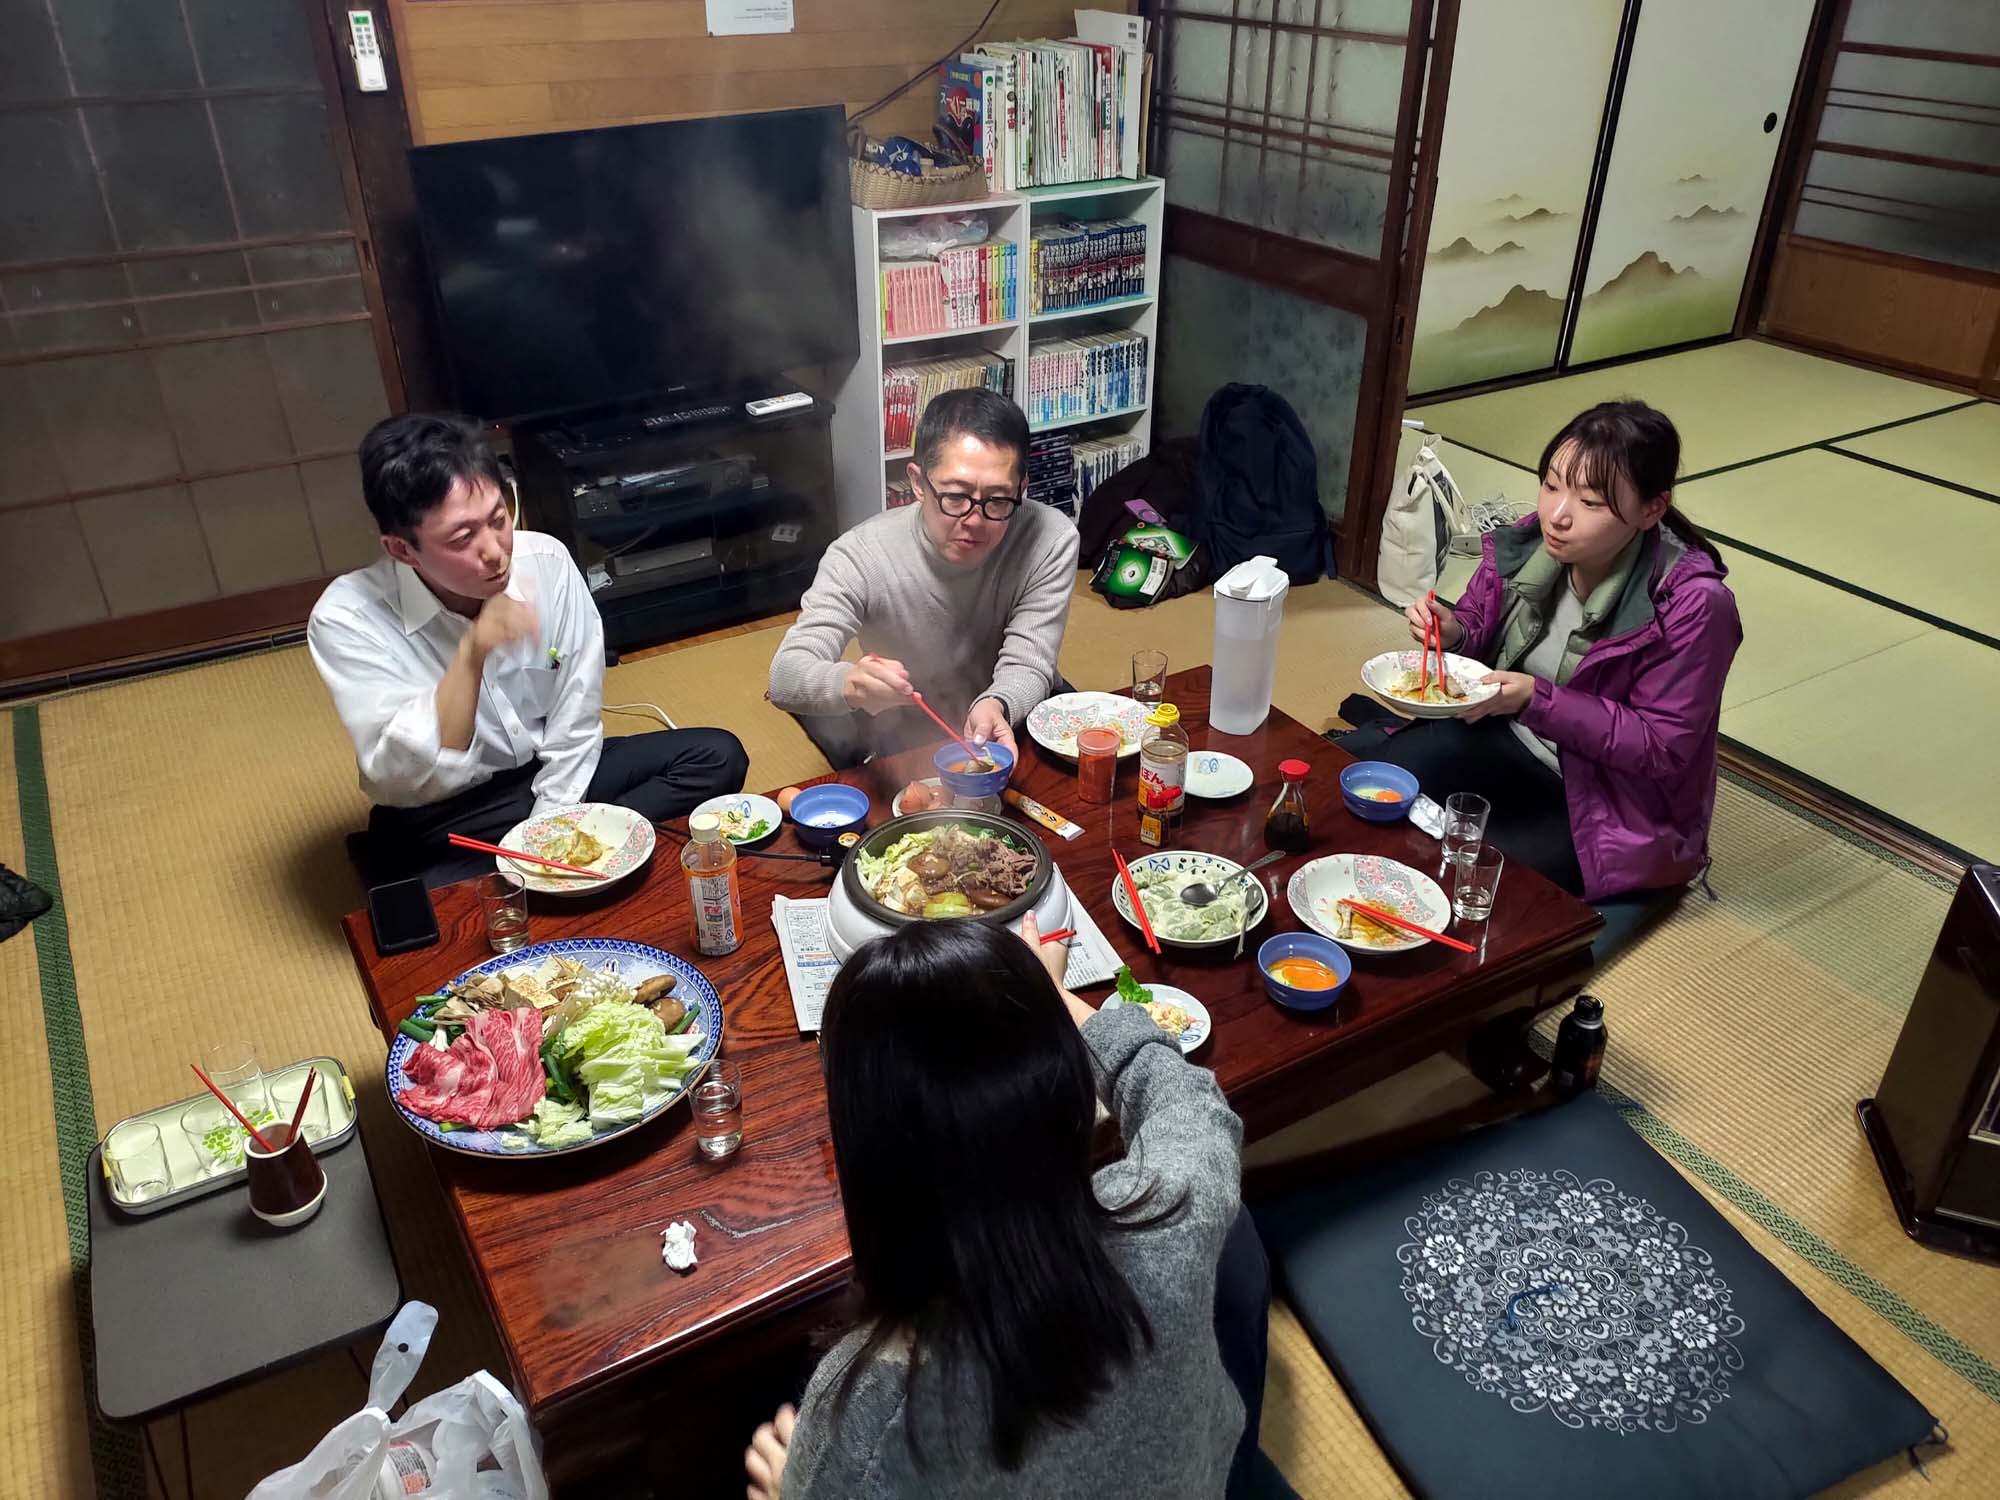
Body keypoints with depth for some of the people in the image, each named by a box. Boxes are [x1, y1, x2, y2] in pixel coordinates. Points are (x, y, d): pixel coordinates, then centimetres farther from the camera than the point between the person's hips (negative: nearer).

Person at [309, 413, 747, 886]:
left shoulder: (545, 560, -13)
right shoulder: (348, 619, -21)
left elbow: (575, 723, -6)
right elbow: (404, 779, -28)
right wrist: (472, 654, -39)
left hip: (552, 778, 4)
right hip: (439, 821, -4)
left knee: (718, 756, -12)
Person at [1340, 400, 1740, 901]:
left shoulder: (1693, 605, -25)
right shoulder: (1530, 544, -11)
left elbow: (1664, 748, -20)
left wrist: (1537, 700, -30)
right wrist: (1453, 631, -18)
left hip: (1614, 807, -5)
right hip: (1510, 742, 5)